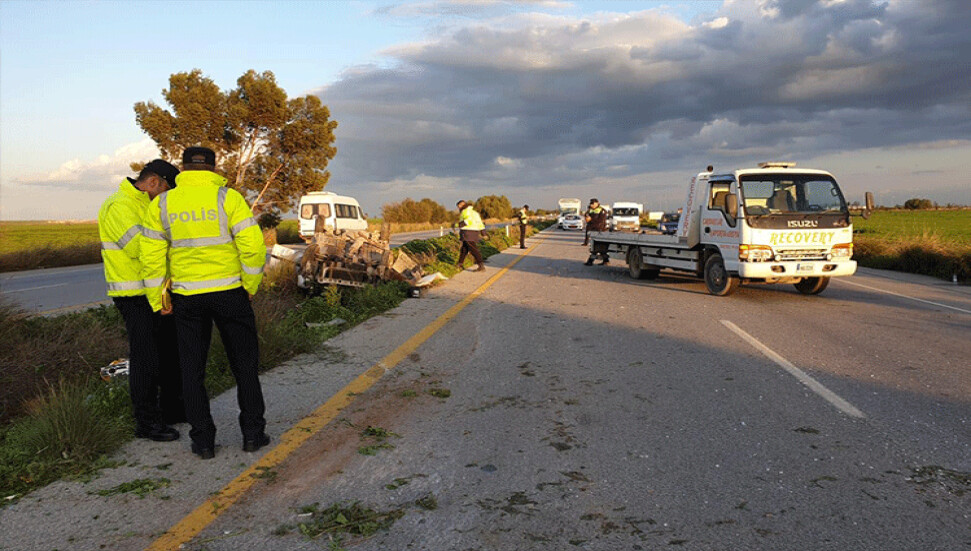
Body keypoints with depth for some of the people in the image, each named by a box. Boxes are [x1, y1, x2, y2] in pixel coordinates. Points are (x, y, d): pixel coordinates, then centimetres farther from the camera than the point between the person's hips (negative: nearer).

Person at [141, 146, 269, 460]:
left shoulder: (162, 204, 3)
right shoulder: (227, 197, -6)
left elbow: (152, 257, 3)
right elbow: (253, 246, -13)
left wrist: (157, 300, 10)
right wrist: (251, 285, 1)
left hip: (187, 298, 2)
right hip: (229, 292, -1)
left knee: (192, 369, 12)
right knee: (244, 363, 11)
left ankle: (203, 440, 15)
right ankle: (252, 433, 14)